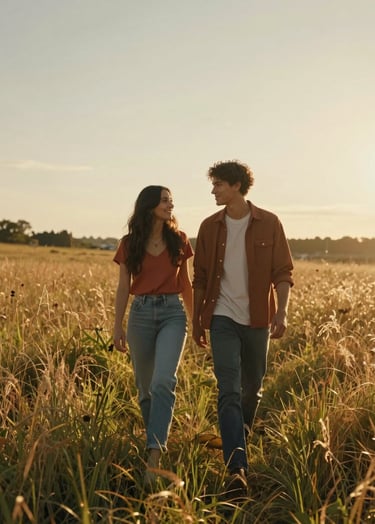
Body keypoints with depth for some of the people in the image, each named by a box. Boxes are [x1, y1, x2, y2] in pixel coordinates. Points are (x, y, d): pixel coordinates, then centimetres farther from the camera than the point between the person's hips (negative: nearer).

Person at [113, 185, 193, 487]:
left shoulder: (178, 240, 5)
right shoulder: (130, 244, 3)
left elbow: (185, 283, 13)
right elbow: (123, 287, 5)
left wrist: (196, 319, 15)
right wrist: (118, 325, 1)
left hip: (172, 313, -1)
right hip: (141, 314, 1)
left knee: (164, 381, -20)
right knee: (145, 387, 9)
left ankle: (154, 455, -24)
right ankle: (158, 440, 31)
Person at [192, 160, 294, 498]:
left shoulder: (269, 223, -2)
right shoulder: (210, 227, 4)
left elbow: (283, 272, -2)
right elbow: (200, 277, 10)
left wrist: (281, 311, -14)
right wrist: (196, 320, 11)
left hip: (257, 319, 0)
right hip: (222, 318, 0)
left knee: (252, 387, 13)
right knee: (229, 391, -11)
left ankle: (240, 439, 41)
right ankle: (237, 469, -14)